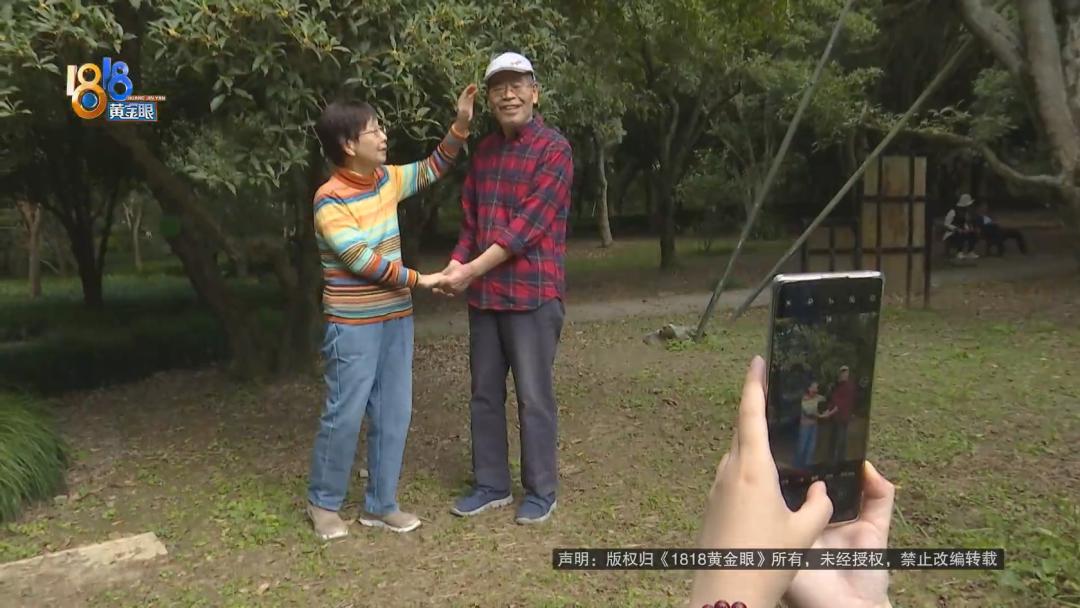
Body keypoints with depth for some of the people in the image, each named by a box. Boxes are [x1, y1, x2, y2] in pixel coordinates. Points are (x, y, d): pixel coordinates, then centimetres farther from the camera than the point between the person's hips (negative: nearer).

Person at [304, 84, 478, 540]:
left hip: (396, 318, 7)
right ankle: (323, 503, 21)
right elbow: (363, 261, -20)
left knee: (394, 414, 9)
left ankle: (380, 504, 22)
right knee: (344, 415, 0)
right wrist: (419, 279, -15)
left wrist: (460, 125, 6)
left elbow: (431, 169, 19)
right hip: (354, 326, -7)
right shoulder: (329, 202, -16)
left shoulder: (386, 179, 6)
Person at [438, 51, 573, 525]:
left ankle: (541, 491, 18)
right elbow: (470, 220, 15)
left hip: (533, 293, -6)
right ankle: (491, 484, 27)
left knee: (534, 397, 3)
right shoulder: (483, 151, 13)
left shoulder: (554, 149, -9)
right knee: (484, 394, 13)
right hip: (484, 294, 6)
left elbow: (528, 226, -16)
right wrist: (456, 264, -4)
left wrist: (472, 270, -17)